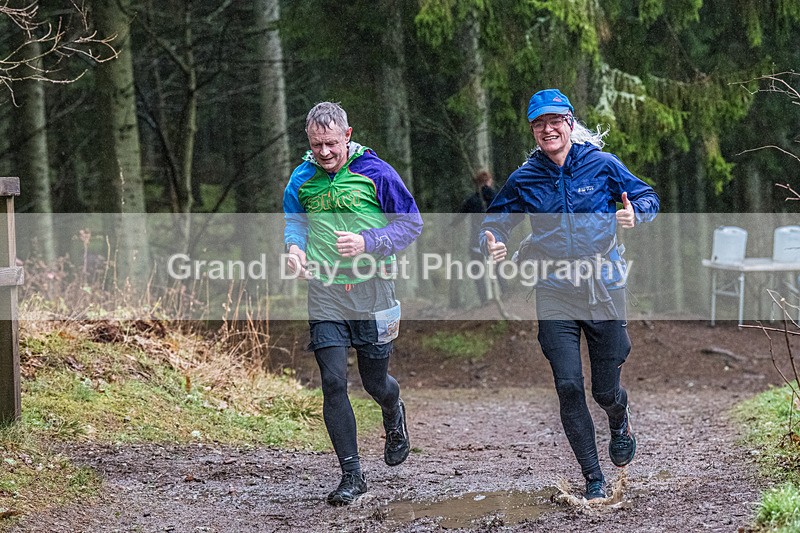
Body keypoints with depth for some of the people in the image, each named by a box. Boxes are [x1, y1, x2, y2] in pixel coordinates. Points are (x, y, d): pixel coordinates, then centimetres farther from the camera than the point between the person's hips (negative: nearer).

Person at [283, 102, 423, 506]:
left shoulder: (375, 173, -7)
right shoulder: (302, 178, 3)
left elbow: (411, 222, -4)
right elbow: (294, 219, 17)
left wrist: (368, 242, -19)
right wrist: (294, 246, -7)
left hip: (371, 292, -2)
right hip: (324, 296, 2)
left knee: (374, 382, 10)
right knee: (334, 383, -7)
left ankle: (394, 415, 48)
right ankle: (352, 475, 2)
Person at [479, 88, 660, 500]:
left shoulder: (602, 165, -1)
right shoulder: (524, 179, 3)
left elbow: (648, 198, 6)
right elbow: (495, 222, 10)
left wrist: (635, 213, -18)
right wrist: (492, 244, -14)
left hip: (603, 289, -1)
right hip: (553, 294, 1)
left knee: (605, 390, 4)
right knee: (568, 386, -9)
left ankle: (620, 421, 44)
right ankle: (593, 478, 5)